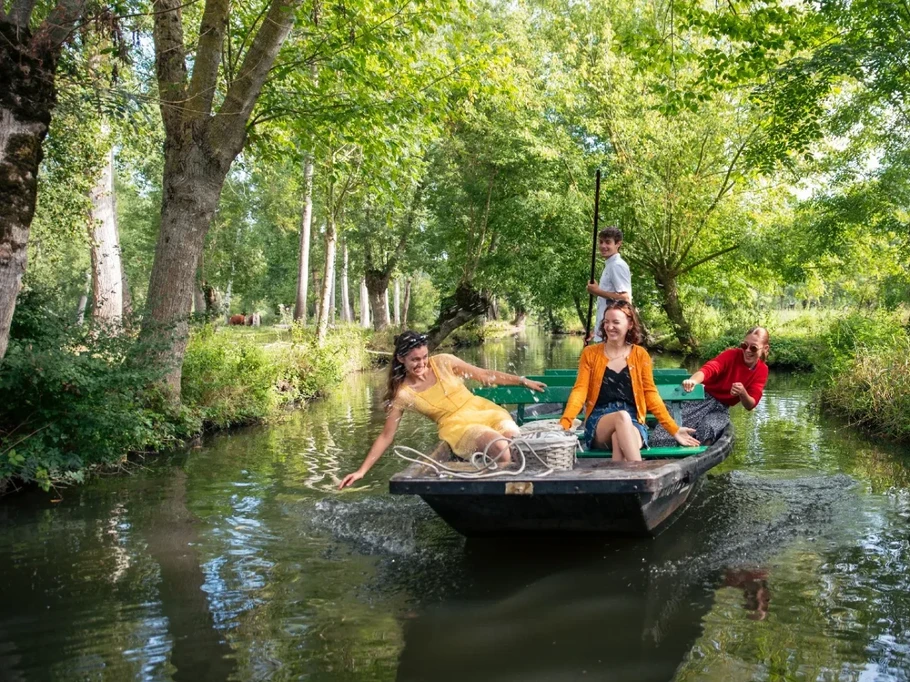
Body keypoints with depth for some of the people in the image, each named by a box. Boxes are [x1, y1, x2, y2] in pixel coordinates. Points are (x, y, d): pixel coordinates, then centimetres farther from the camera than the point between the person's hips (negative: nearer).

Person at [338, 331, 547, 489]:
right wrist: (362, 470, -5)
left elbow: (484, 375, 7)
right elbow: (386, 436, 0)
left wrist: (523, 381, 10)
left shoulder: (443, 362, -2)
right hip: (457, 427, -3)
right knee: (501, 449, -33)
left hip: (483, 410, 3)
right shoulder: (403, 394, -6)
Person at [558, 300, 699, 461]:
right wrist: (564, 423, -17)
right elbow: (580, 391, -1)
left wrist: (674, 429, 1)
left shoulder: (640, 355, 10)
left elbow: (650, 394, 9)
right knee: (622, 416, -36)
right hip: (599, 424, 0)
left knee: (619, 440, -37)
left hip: (632, 423, 0)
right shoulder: (590, 353, 7)